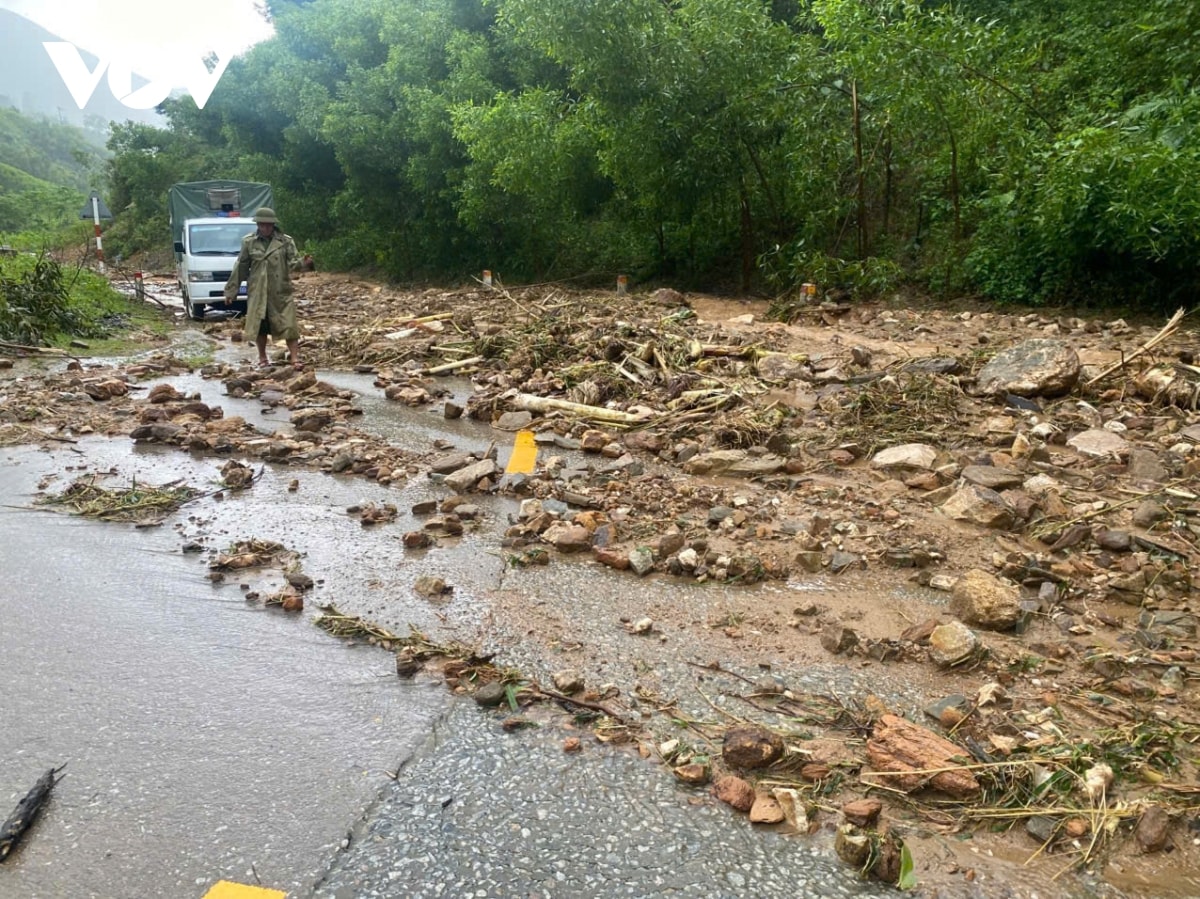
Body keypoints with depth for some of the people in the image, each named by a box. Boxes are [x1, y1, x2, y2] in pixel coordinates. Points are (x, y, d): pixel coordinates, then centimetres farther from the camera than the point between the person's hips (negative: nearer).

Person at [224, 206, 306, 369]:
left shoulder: (286, 241, -1)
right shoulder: (248, 242, 3)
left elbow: (294, 262, -7)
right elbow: (241, 267, 7)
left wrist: (300, 263, -33)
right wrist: (231, 290, 7)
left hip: (281, 291, -1)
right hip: (257, 291, 2)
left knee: (289, 324, -7)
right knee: (259, 325, 7)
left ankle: (294, 358, -2)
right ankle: (262, 358, 22)